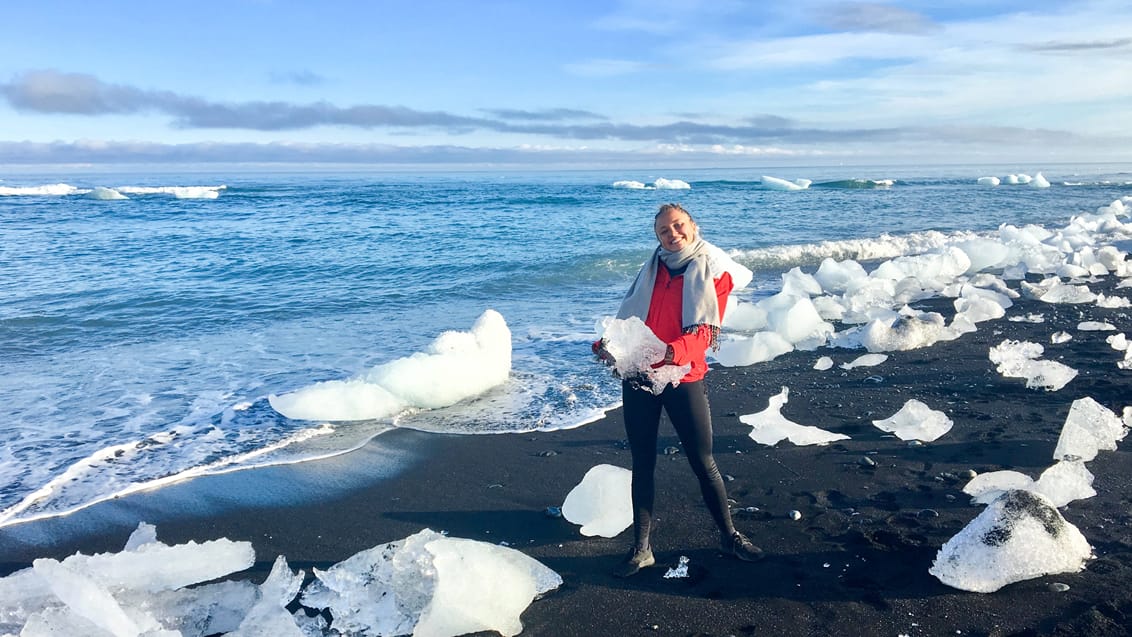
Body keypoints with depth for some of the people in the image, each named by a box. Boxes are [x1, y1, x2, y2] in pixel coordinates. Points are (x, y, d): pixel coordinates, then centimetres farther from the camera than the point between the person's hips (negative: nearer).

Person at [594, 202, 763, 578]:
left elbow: (706, 331, -12)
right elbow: (626, 319, 12)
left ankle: (729, 536, 25)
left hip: (683, 378, -3)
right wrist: (606, 345, -9)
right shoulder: (650, 270, 12)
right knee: (642, 464, 8)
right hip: (637, 378, 4)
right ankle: (641, 549, 17)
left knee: (703, 463, 5)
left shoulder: (712, 272, 0)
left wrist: (671, 352, -31)